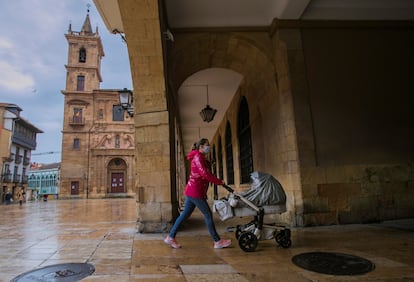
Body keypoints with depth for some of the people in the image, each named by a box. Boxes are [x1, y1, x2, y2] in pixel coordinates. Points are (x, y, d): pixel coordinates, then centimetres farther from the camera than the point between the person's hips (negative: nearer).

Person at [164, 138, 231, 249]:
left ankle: (171, 237, 19)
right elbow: (205, 174, -22)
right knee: (208, 214, -3)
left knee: (185, 214, 12)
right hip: (195, 191, -10)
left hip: (191, 191, 10)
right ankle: (217, 241, 6)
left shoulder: (201, 158, 20)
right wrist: (219, 182, -16)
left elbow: (205, 174, 16)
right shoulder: (198, 157, -13)